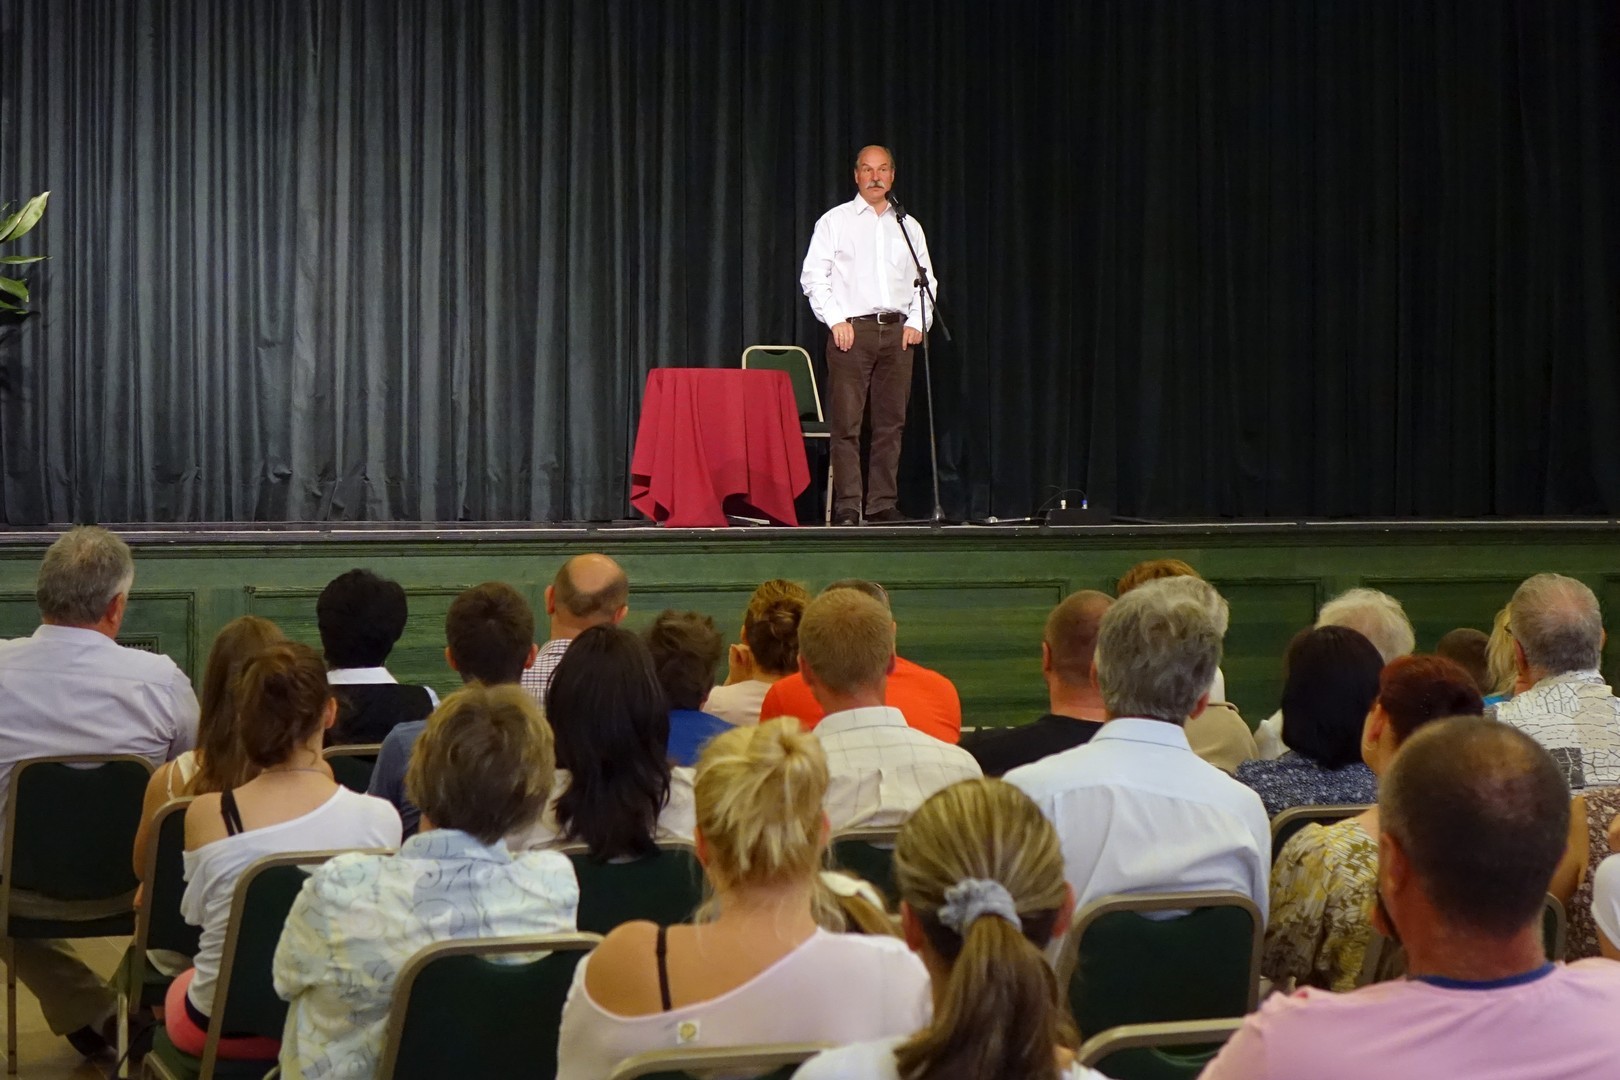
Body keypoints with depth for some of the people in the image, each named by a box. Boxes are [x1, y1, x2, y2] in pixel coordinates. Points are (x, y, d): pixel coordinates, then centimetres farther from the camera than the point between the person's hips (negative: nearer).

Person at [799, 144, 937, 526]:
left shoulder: (908, 226, 16)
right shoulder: (835, 221, 6)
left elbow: (926, 280, 17)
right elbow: (814, 276, 1)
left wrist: (918, 322, 3)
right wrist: (836, 320, -9)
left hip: (898, 331, 4)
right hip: (852, 329, -3)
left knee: (891, 422, 2)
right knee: (846, 422, -7)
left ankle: (883, 504, 6)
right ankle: (846, 506, -5)